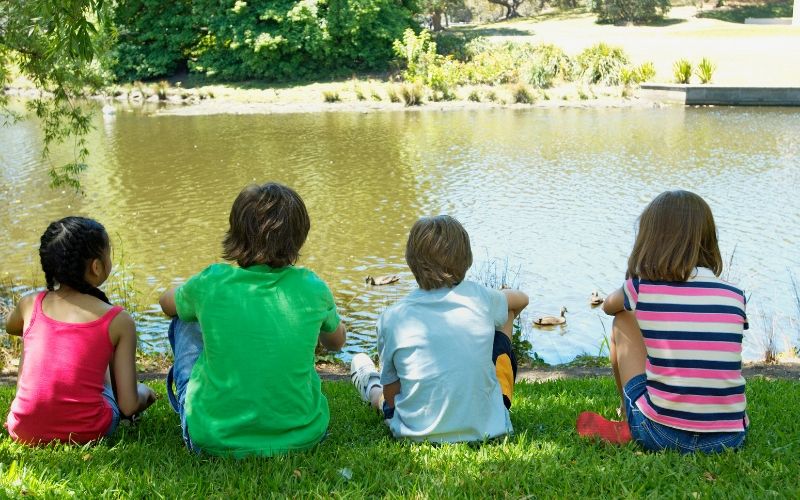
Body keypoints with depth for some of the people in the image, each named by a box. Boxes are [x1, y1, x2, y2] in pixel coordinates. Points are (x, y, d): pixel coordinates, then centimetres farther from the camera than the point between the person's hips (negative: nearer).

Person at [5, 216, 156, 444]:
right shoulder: (118, 321, -5)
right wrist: (143, 393, 18)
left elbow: (10, 327, 32)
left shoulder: (30, 305, 3)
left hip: (25, 432, 2)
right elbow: (128, 406, -6)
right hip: (87, 432, -2)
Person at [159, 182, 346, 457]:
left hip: (216, 440, -1)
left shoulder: (210, 283, -11)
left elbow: (167, 303, 15)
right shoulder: (311, 288, -8)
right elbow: (336, 342, 15)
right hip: (301, 437, 2)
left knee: (184, 322, 21)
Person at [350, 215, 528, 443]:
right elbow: (521, 299, 21)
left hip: (419, 433, -1)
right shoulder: (479, 297, -4)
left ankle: (371, 391, 65)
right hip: (485, 428, 1)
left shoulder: (392, 318, -9)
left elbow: (390, 395, -1)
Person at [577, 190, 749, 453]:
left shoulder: (642, 288, -4)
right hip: (729, 439, 3)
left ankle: (628, 422, 27)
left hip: (659, 435, -2)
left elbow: (608, 305, 21)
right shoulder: (735, 296, 3)